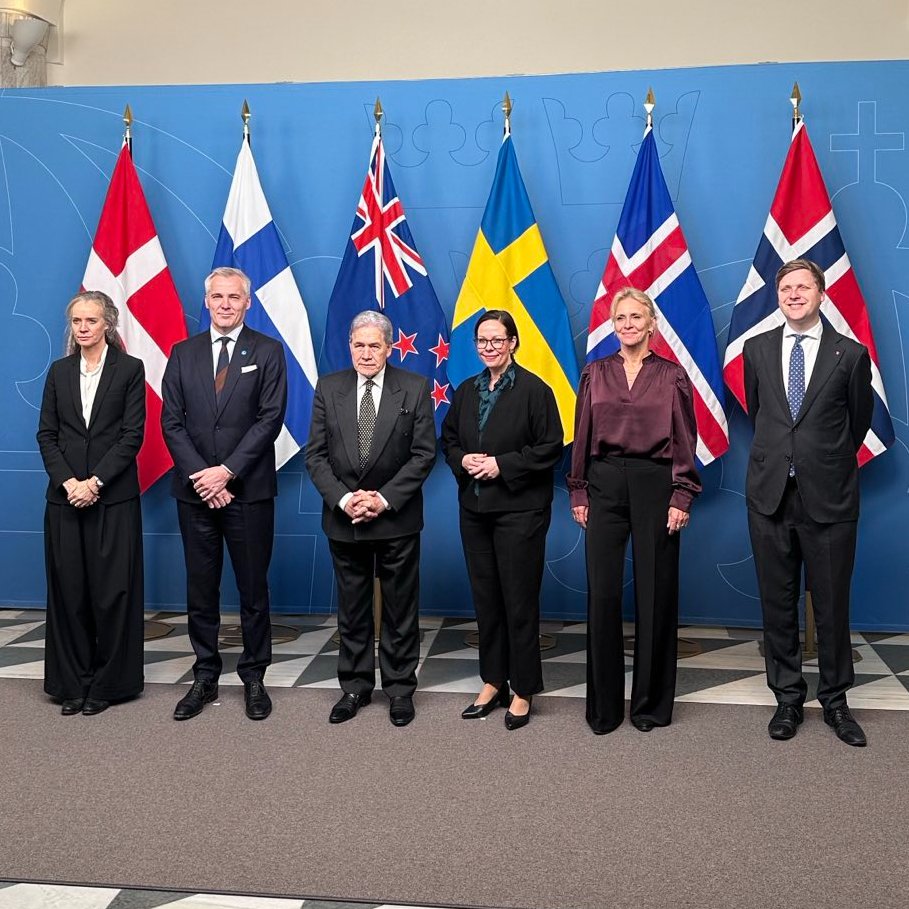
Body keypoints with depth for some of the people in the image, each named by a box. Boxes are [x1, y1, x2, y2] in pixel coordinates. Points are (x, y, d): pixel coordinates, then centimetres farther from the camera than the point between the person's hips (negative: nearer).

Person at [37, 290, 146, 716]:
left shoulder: (130, 369, -1)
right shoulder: (59, 372, 10)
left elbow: (132, 434, -6)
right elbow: (46, 434, 6)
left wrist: (94, 482, -13)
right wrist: (68, 482, -9)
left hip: (114, 497, -3)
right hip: (66, 496, 3)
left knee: (112, 592, 1)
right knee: (69, 591, 7)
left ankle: (106, 683, 14)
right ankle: (72, 683, 18)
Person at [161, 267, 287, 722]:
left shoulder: (267, 351, 1)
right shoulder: (183, 353, 10)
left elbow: (270, 418, -7)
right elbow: (171, 422, 4)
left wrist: (227, 471, -14)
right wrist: (199, 476, -9)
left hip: (249, 490, -3)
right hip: (195, 490, 3)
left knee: (253, 588, 5)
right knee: (200, 588, 10)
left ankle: (254, 678, 17)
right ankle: (205, 677, 21)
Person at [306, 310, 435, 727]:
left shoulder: (414, 388, -3)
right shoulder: (329, 388, 3)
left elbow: (423, 454, -6)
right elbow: (315, 455, 1)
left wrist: (385, 498, -14)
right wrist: (342, 499, -13)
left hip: (397, 518, -2)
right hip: (343, 517, 2)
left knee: (400, 607, 7)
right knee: (352, 608, 12)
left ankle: (400, 688, 21)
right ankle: (355, 686, 25)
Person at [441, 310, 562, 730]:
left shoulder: (534, 389, -8)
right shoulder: (466, 391, 10)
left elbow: (551, 447, -11)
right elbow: (448, 439, 17)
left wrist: (501, 464, -17)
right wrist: (462, 460, -5)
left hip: (519, 509, -6)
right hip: (475, 507, 6)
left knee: (519, 600, 0)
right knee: (485, 597, 11)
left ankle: (523, 691, 13)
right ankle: (493, 683, 24)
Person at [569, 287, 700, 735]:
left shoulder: (672, 376, 4)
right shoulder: (595, 373, 9)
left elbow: (685, 441, 1)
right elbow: (582, 437, 9)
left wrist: (682, 497, -6)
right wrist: (578, 493, 5)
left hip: (655, 486, -1)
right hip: (605, 484, 1)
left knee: (655, 593, 4)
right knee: (601, 593, 0)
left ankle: (651, 703, 19)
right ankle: (603, 705, 13)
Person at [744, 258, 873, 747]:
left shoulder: (851, 354, -1)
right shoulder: (757, 349, 7)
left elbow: (859, 420, 10)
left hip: (829, 497, -2)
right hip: (770, 494, 2)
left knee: (832, 605, 6)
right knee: (778, 604, 9)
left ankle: (835, 700, 23)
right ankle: (788, 698, 22)